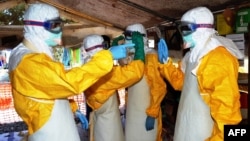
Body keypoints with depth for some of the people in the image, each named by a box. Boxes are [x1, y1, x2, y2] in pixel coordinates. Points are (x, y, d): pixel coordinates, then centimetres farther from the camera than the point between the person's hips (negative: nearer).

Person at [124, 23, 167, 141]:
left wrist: (152, 114, -19)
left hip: (146, 114, -8)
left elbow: (159, 88, -19)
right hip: (133, 112, 8)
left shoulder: (150, 57, -15)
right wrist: (127, 108, 14)